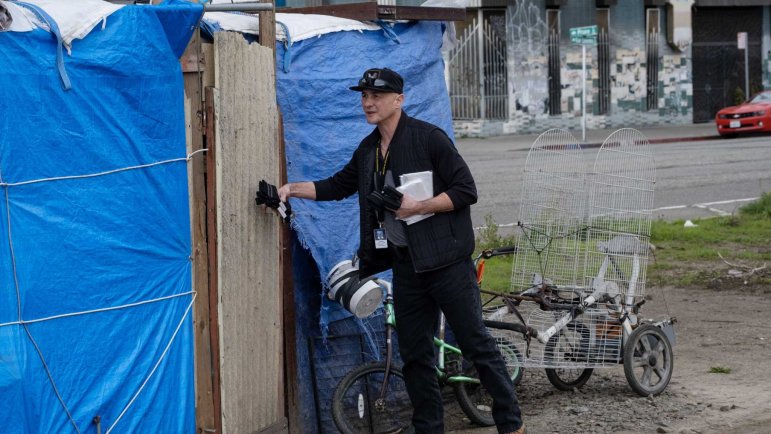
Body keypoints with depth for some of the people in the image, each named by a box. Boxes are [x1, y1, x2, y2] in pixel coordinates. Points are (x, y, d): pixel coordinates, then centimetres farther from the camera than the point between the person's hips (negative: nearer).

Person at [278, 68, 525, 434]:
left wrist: (418, 206, -20)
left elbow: (466, 191, -12)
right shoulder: (368, 151, 11)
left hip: (445, 262, -7)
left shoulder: (429, 138, -10)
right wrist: (292, 189, 8)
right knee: (414, 355, 10)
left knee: (476, 345, -2)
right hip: (405, 264, 7)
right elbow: (338, 186, 21)